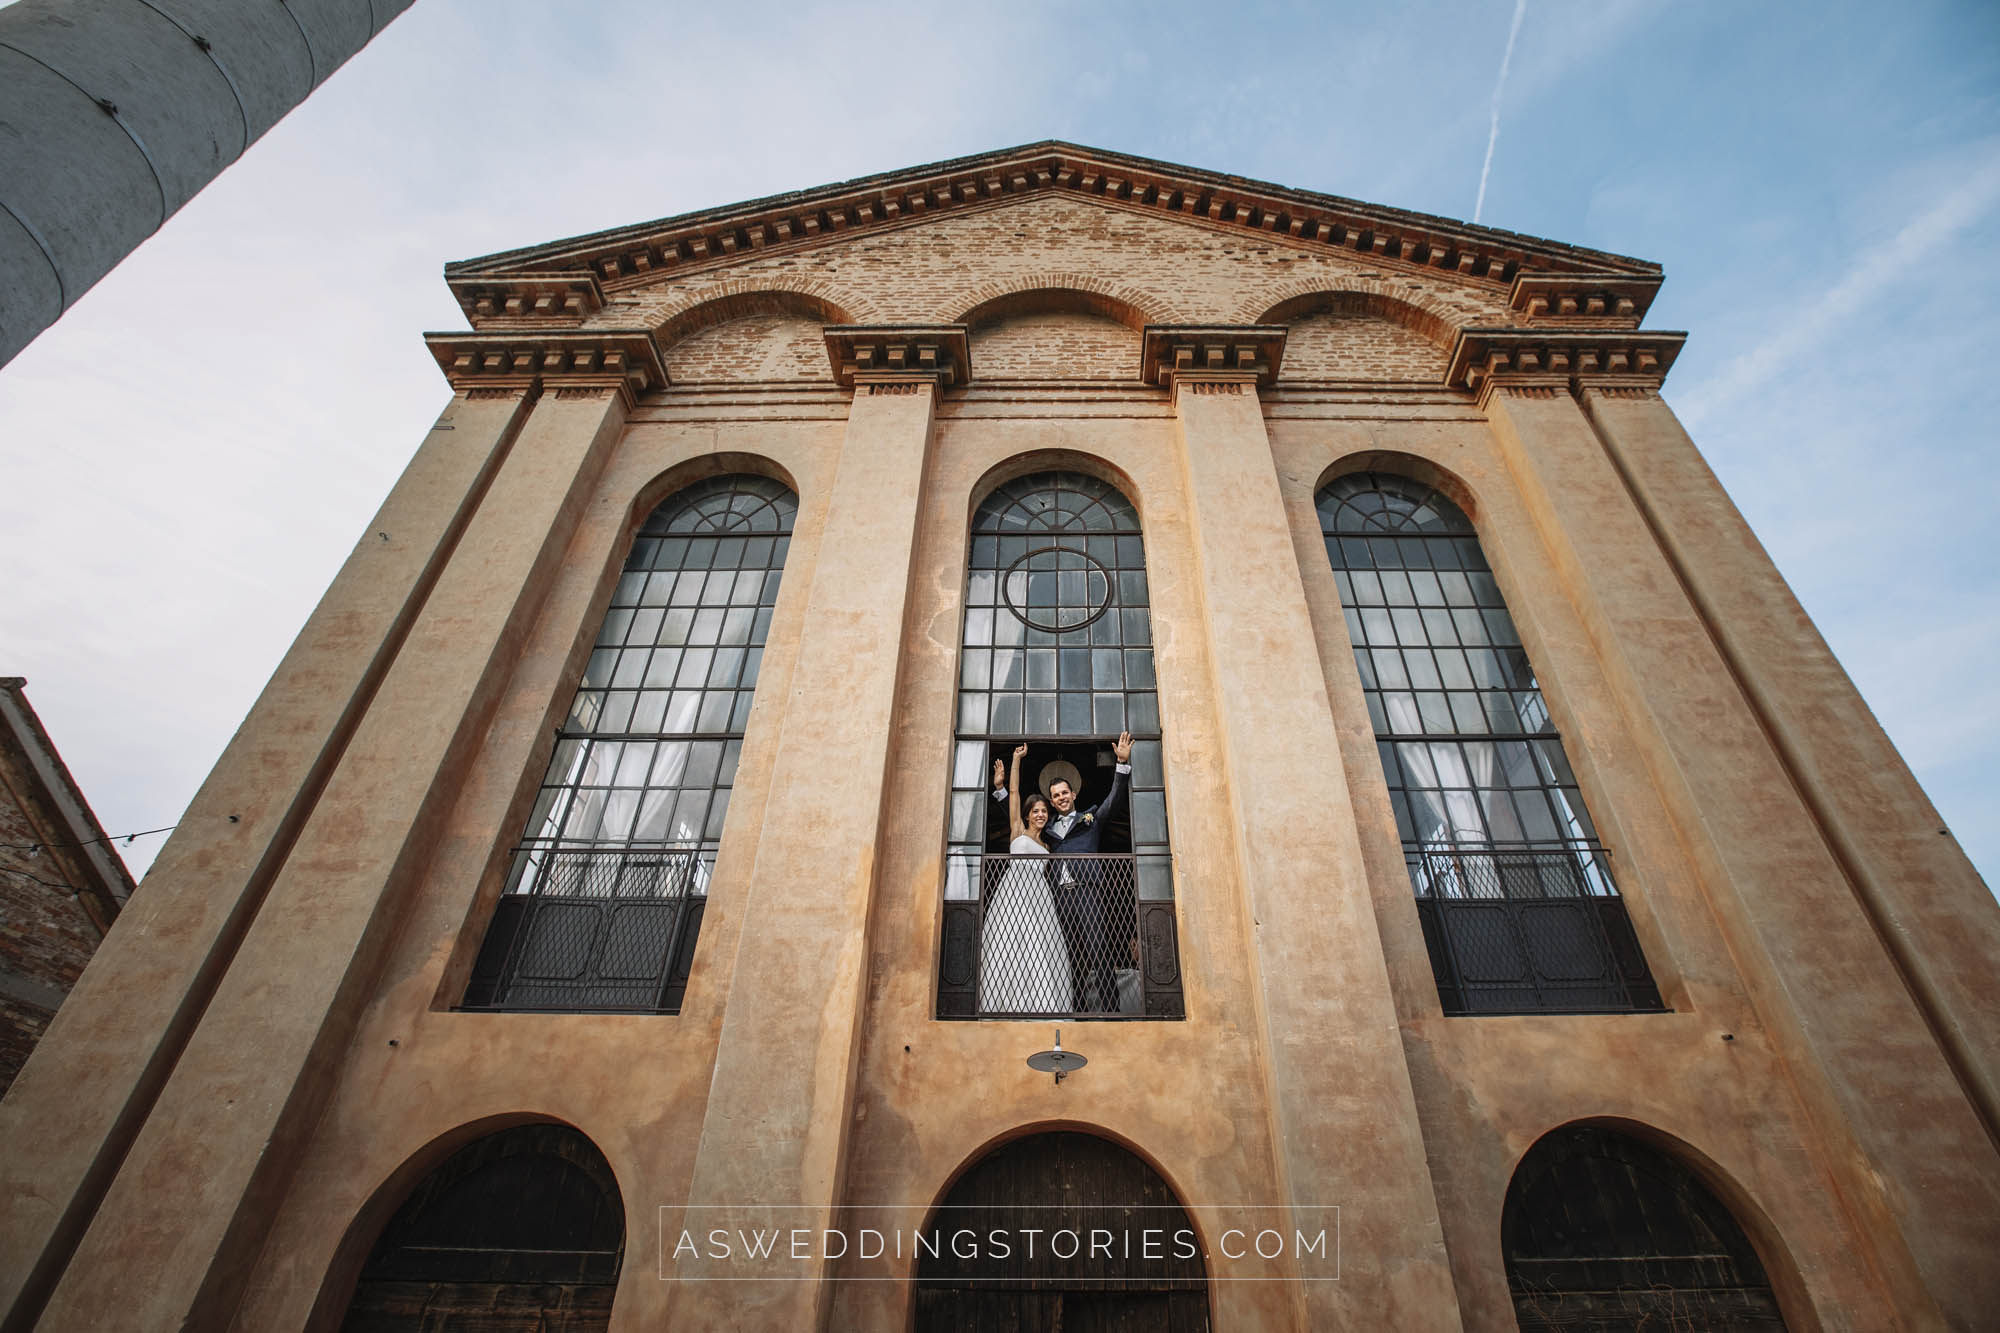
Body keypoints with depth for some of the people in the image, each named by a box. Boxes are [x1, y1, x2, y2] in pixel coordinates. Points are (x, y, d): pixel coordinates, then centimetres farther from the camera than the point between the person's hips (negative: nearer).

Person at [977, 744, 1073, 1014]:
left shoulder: (1046, 846, 25)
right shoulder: (1017, 831, 13)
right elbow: (1014, 792, 10)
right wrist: (1017, 759, 12)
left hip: (1039, 897, 4)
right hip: (1013, 892, -3)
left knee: (1039, 956, -7)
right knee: (1008, 953, -10)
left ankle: (1039, 1008, -11)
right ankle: (1008, 1006, -11)